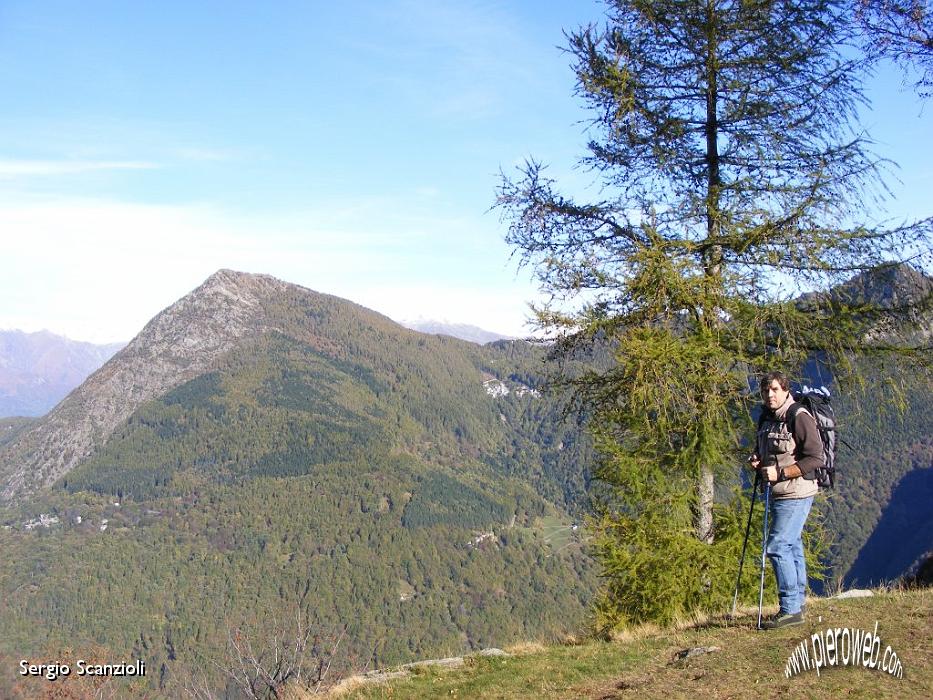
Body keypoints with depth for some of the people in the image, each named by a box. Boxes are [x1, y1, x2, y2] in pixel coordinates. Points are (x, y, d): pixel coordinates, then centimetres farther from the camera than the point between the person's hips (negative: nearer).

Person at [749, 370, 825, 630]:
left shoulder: (800, 418, -15)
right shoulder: (766, 418, 12)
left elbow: (815, 458, -19)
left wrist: (780, 473, -22)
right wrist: (757, 460, 4)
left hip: (796, 493, -9)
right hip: (779, 493, 9)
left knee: (777, 547, -12)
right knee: (792, 546, 15)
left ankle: (790, 609, -7)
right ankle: (798, 603, 24)